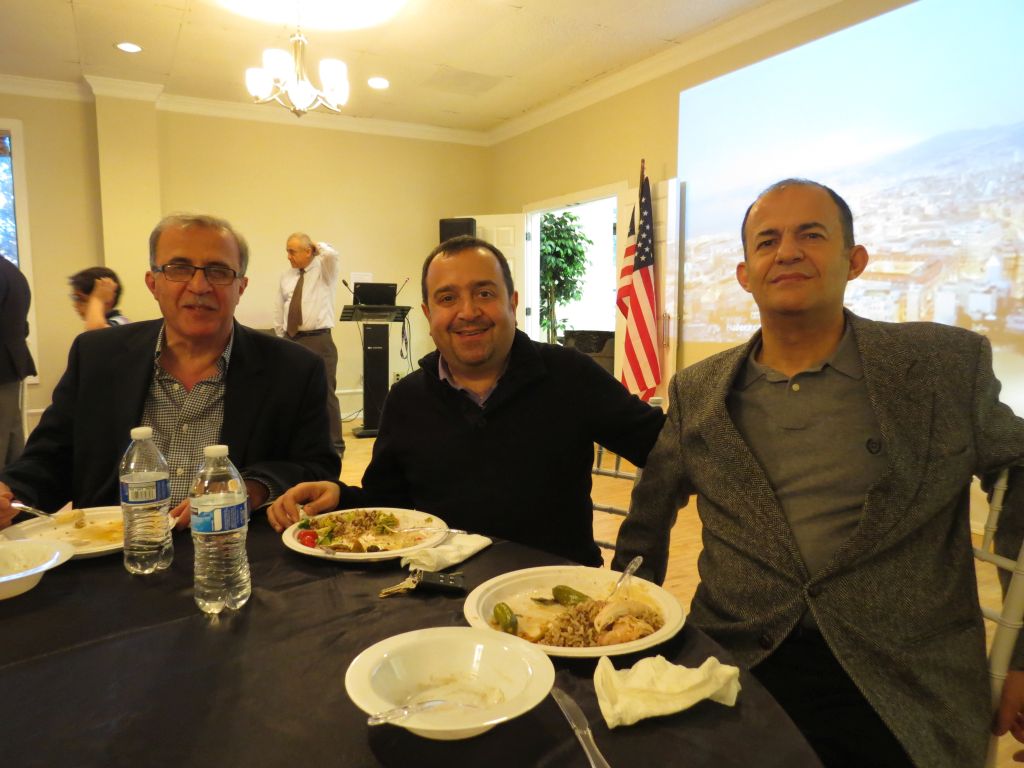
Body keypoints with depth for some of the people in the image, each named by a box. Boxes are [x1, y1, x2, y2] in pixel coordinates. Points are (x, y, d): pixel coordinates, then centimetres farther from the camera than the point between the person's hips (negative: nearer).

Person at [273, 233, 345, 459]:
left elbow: (331, 254, -24)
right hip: (291, 341, 6)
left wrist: (317, 245, -4)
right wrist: (280, 338, 16)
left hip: (319, 341, -5)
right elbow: (279, 310, 18)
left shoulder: (324, 270, 0)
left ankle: (335, 446, 7)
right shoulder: (286, 277, 13)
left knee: (325, 394, -3)